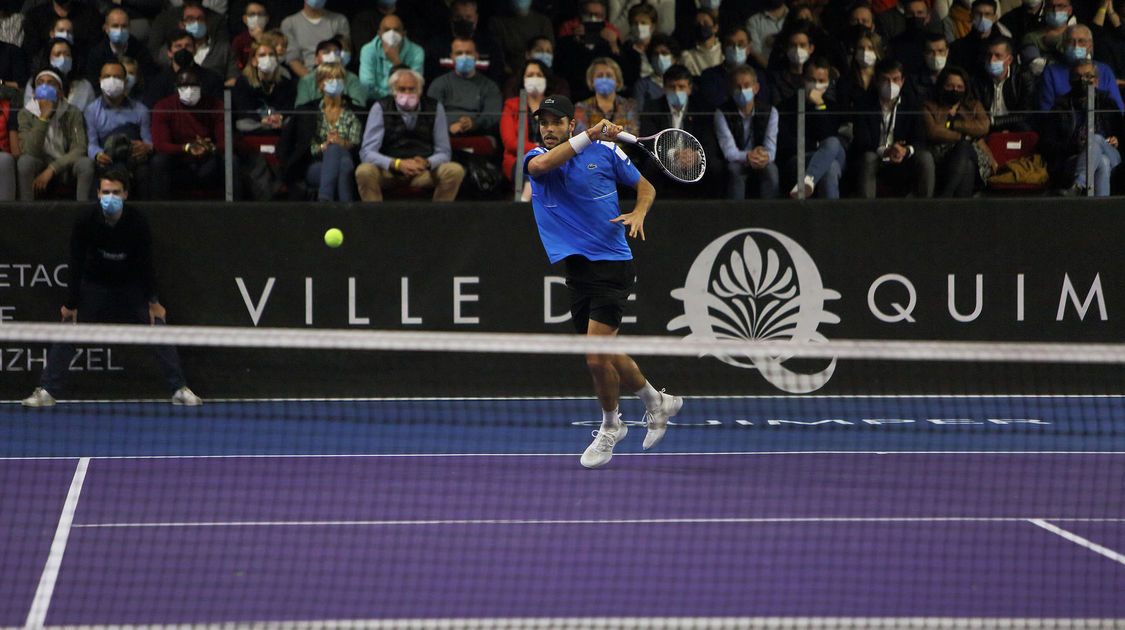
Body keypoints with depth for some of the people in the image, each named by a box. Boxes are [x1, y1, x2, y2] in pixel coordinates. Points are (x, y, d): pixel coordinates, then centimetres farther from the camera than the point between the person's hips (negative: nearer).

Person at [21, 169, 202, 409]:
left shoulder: (137, 222, -21)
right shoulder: (86, 223, -21)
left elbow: (145, 264, -12)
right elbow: (76, 266, -13)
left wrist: (153, 302, -9)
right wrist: (71, 304, -10)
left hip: (132, 285, 0)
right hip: (94, 285, 0)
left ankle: (179, 390, 0)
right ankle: (46, 391, -2)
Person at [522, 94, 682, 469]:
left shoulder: (605, 152, -1)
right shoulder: (537, 157, 3)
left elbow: (645, 187, 11)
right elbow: (540, 165, -24)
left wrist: (638, 213, -11)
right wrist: (588, 136, -29)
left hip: (612, 265, -5)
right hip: (577, 268, 5)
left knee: (597, 357, -13)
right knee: (605, 354, 14)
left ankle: (610, 428, 10)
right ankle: (657, 402, 38)